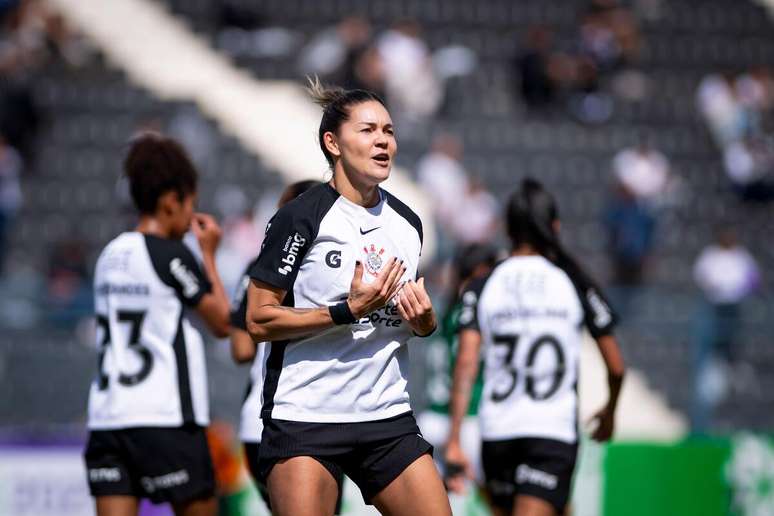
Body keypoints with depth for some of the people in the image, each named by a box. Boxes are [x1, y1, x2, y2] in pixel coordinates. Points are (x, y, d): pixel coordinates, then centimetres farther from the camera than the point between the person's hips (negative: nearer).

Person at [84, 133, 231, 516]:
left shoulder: (110, 255, 13)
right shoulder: (172, 254, -8)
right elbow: (223, 323, -1)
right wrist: (208, 254, 9)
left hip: (107, 416, 6)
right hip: (165, 418, -6)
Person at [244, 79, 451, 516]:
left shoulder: (408, 223, 13)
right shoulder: (301, 218, -8)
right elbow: (259, 320, -12)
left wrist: (424, 320, 1)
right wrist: (349, 309, -18)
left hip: (389, 419, 6)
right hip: (304, 419, -6)